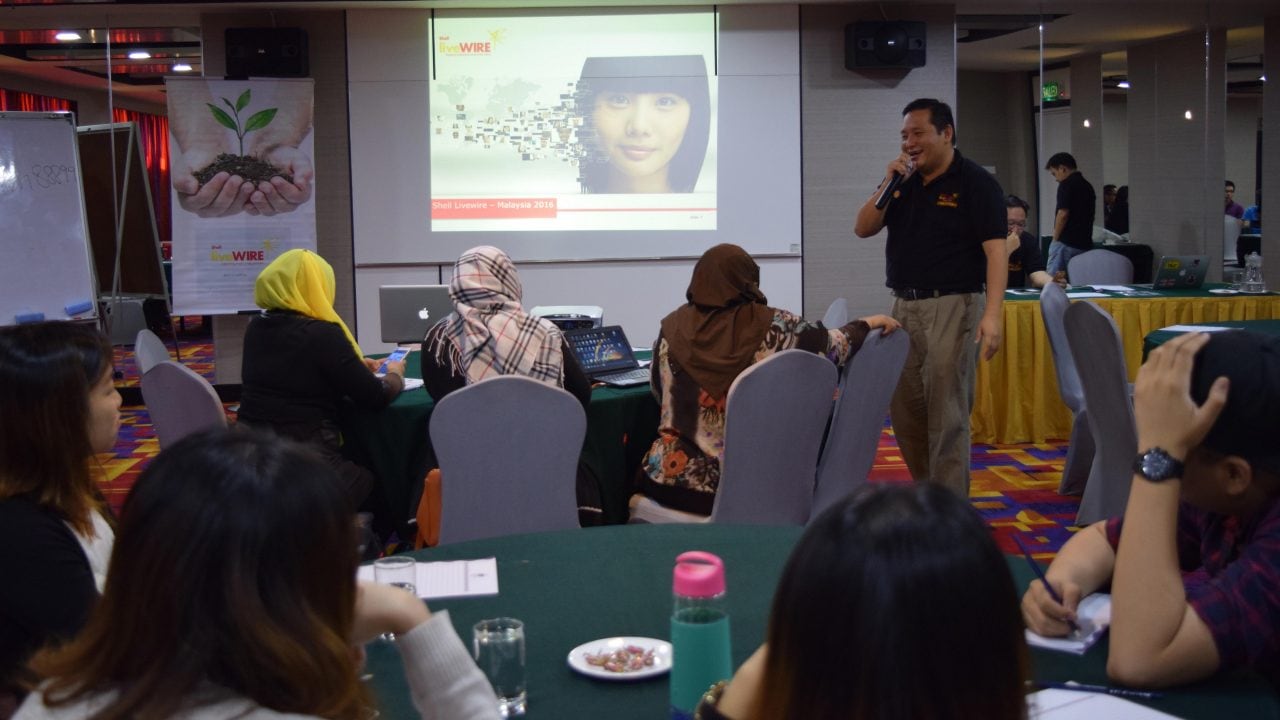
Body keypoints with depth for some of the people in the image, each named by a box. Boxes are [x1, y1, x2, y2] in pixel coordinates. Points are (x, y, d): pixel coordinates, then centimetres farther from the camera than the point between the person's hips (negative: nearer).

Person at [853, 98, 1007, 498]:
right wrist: (888, 186, -6)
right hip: (905, 306, 7)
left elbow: (996, 250, -14)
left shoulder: (976, 183, -6)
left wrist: (992, 315, -24)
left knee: (946, 414, -5)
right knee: (904, 410, 11)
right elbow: (863, 229, 9)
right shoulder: (905, 182, 13)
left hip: (953, 306, -7)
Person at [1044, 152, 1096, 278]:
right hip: (1085, 243, 8)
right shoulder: (1088, 186, 15)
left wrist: (1055, 239, -5)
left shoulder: (1067, 184, -9)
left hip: (1066, 244, -8)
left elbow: (1063, 214, -16)